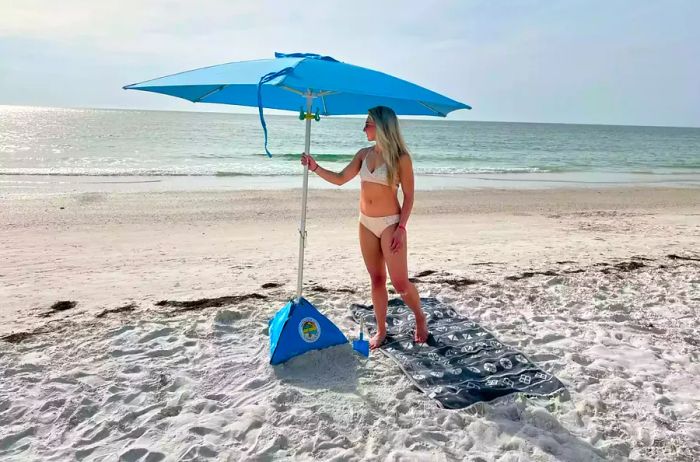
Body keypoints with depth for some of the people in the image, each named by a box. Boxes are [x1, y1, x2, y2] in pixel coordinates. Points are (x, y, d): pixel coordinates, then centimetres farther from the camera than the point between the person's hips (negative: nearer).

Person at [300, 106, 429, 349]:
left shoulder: (400, 157, -10)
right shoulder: (364, 154, 5)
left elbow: (409, 195, -9)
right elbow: (340, 179, 8)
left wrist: (401, 228, -15)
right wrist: (316, 167, -5)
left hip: (390, 223, -5)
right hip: (366, 224, 5)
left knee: (400, 282, -4)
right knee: (377, 280, 11)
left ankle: (420, 318, 23)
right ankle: (381, 330, 22)